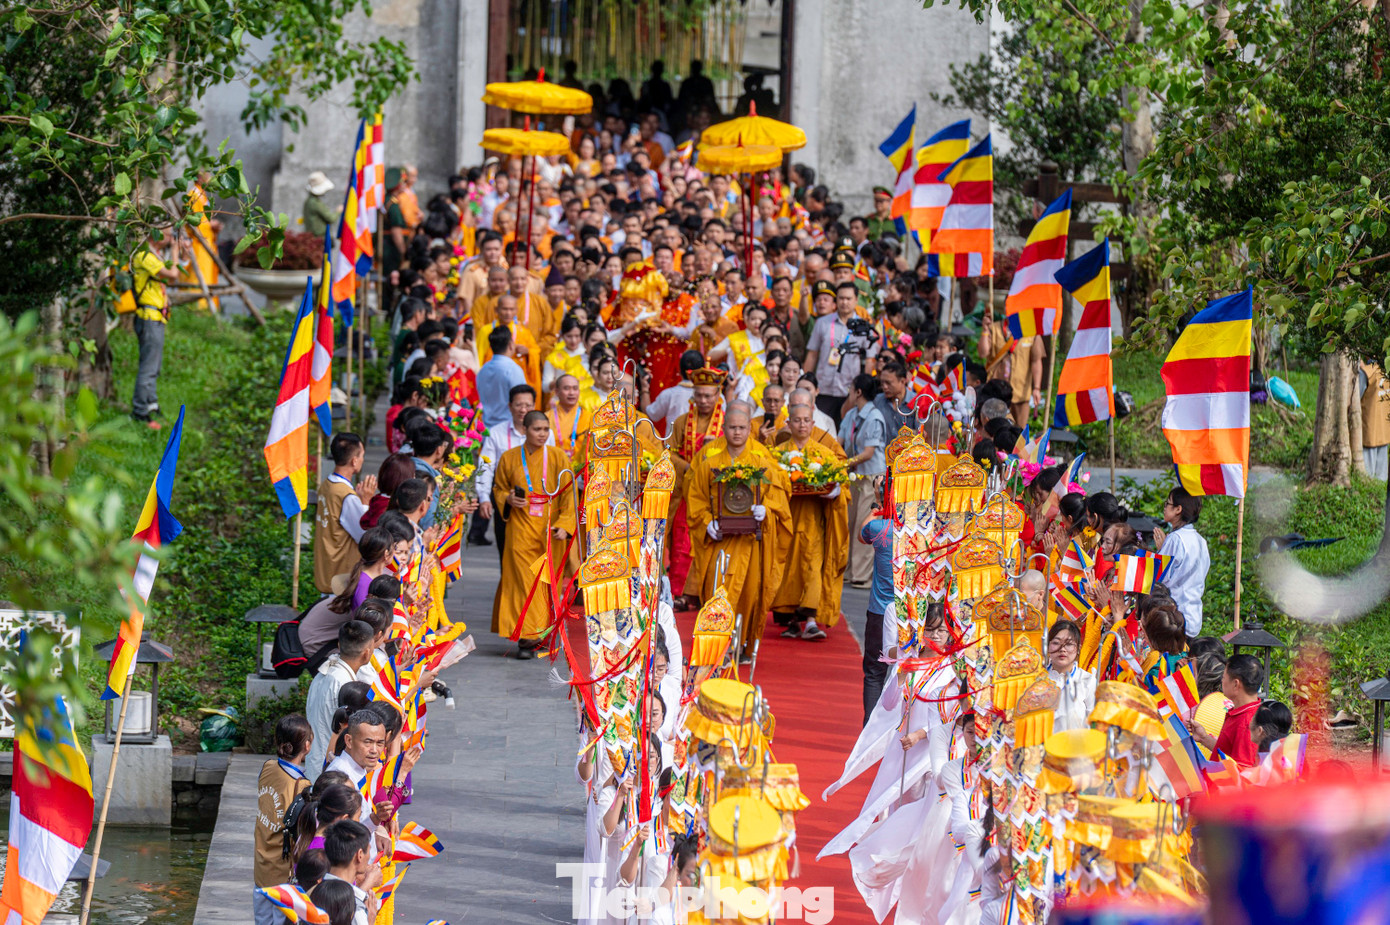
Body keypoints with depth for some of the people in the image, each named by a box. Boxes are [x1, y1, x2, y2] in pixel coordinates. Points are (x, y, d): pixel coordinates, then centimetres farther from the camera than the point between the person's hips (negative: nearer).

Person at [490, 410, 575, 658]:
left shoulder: (558, 458, 2)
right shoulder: (509, 458, 5)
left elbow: (568, 495, -1)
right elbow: (498, 488, 16)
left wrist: (564, 524, -12)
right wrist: (508, 499, -7)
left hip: (550, 530, 0)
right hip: (521, 529, 0)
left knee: (547, 582, 3)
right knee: (525, 581, -9)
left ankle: (542, 635, 15)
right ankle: (527, 639, -11)